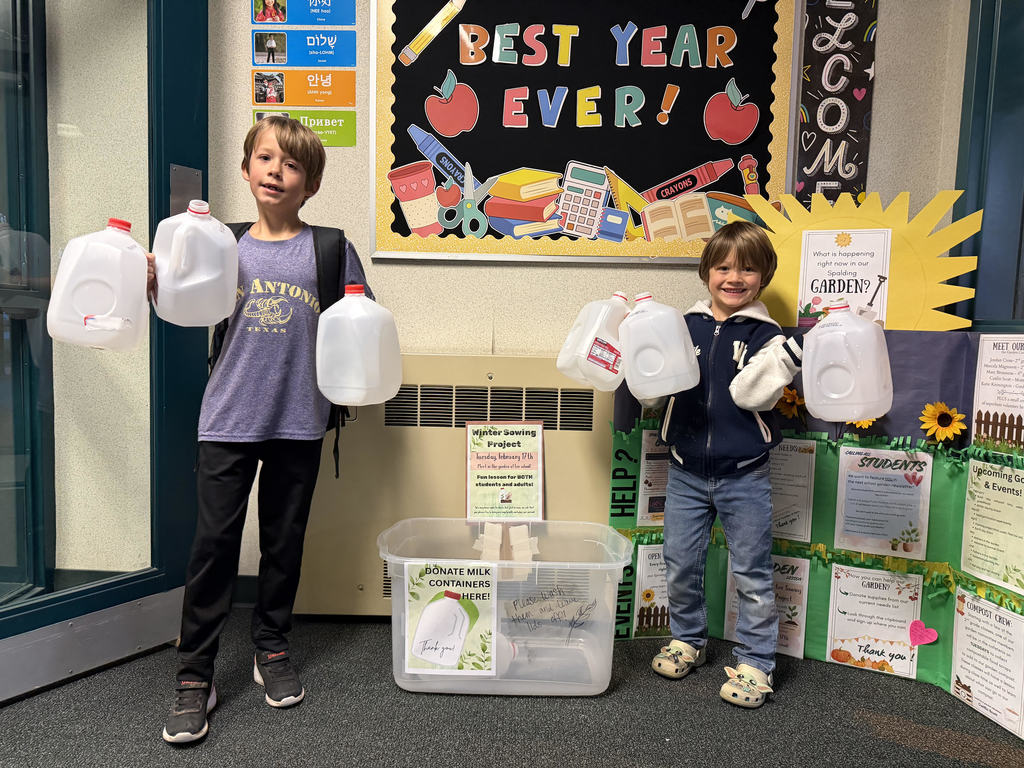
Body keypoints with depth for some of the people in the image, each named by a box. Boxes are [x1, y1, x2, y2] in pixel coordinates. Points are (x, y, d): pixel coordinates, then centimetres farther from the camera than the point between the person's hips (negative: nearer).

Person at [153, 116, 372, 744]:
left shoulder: (332, 249, 3)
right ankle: (195, 675, 18)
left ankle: (272, 649, 32)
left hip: (300, 421, 0)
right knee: (214, 544, 3)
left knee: (285, 540, 12)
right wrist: (155, 285, -13)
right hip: (229, 418, 1)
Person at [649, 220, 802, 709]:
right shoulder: (685, 326, 4)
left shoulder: (764, 334, -3)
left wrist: (784, 356, -26)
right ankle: (687, 640, 35)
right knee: (680, 564, 13)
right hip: (686, 472, 3)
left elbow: (750, 395, -15)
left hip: (744, 476, -2)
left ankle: (755, 662, 24)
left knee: (752, 573, 8)